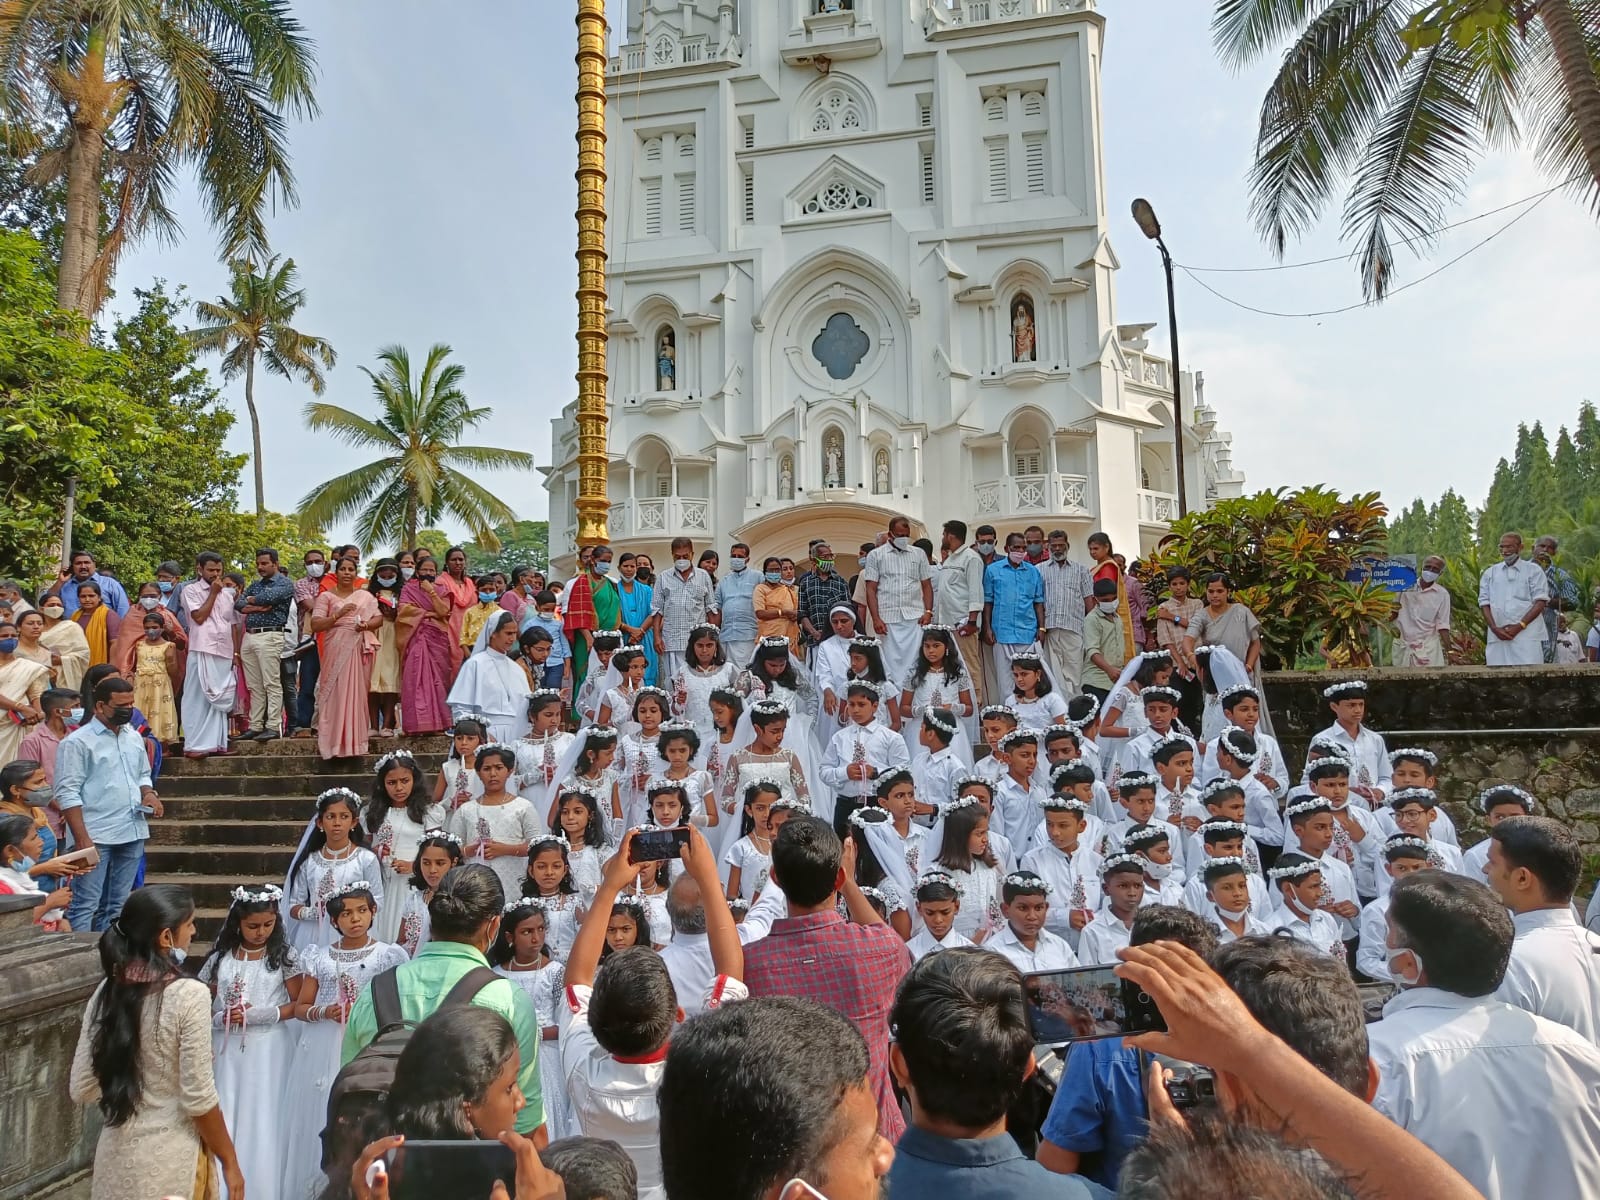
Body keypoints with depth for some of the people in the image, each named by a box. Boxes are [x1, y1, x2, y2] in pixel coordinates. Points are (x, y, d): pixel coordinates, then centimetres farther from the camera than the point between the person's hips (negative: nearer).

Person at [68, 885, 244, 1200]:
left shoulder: (107, 991, -3)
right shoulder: (189, 995, -21)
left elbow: (80, 1089, 2)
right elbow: (199, 1099, -18)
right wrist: (229, 1161, -6)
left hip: (117, 1154, 6)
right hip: (171, 1158, -5)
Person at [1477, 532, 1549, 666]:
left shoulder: (1533, 570, 8)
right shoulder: (1490, 573, 17)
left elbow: (1541, 602, -1)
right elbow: (1484, 603, 10)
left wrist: (1519, 626, -11)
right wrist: (1495, 628, -6)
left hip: (1527, 636, -3)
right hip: (1497, 637, 3)